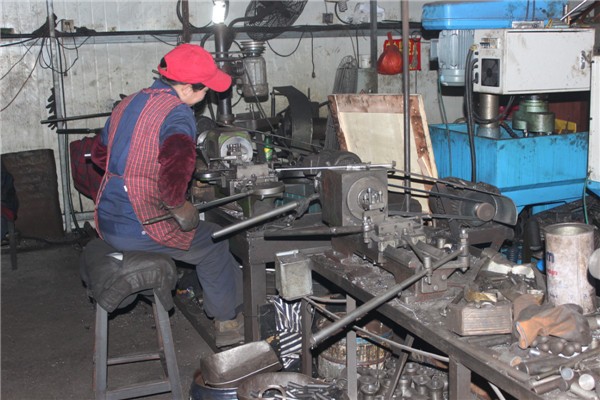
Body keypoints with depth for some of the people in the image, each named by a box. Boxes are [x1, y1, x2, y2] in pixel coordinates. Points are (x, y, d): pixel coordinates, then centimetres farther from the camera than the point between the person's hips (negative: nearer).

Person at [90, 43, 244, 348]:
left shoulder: (128, 103, 10)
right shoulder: (177, 114, -17)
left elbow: (99, 153, 22)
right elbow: (175, 171, -35)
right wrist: (180, 207, -20)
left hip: (106, 224, 8)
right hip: (140, 230, -8)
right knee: (214, 245, 14)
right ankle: (229, 323, 25)